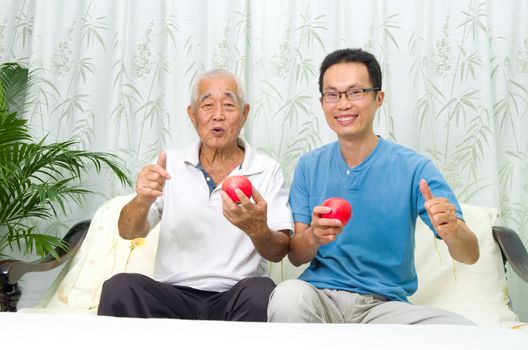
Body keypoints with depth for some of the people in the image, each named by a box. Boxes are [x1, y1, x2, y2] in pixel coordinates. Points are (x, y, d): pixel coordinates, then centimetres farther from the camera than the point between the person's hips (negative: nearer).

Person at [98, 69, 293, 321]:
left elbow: (279, 252, -2)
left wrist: (257, 230, -26)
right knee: (119, 287, -27)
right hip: (174, 294, 1)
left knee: (261, 291, -33)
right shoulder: (171, 163, 11)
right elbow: (128, 232, 3)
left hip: (236, 298, -1)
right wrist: (143, 200, -20)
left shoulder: (268, 170, 6)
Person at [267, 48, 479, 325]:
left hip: (384, 303, 1)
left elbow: (469, 256, -7)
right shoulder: (309, 166, 5)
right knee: (288, 295, -35)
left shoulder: (413, 169, -4)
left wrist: (451, 231, -32)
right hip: (321, 294, 0)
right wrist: (313, 236, -21)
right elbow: (295, 256, 4)